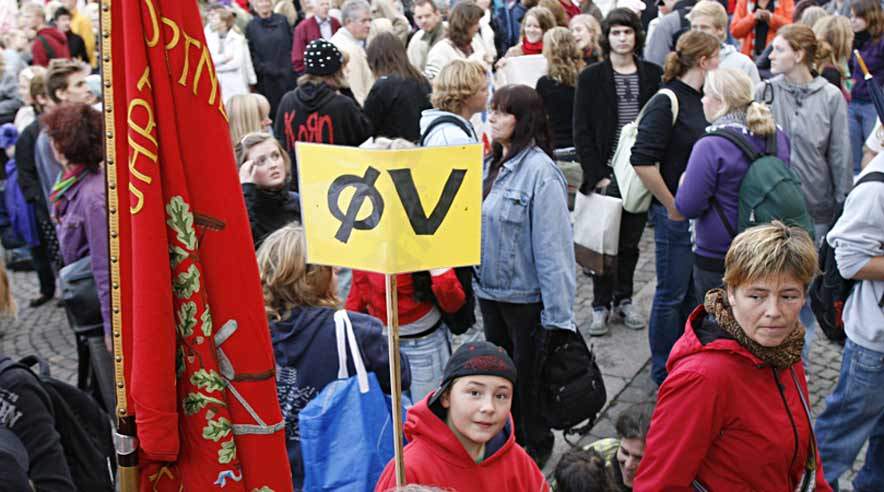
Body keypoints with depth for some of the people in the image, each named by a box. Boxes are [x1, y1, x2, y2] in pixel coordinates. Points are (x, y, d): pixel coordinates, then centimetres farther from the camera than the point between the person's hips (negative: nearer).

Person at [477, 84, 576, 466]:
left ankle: (536, 446, 32)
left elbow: (553, 247, -23)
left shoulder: (540, 172, -22)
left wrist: (557, 315, -23)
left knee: (528, 374, 11)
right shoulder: (490, 165, 4)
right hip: (490, 291, 8)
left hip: (527, 296, -7)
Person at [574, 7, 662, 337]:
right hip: (607, 174, -2)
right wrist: (597, 175, -10)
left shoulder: (653, 75, 4)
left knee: (631, 242, 11)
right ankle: (601, 305, 14)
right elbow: (581, 132, -3)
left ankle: (624, 299, 25)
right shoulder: (591, 77, -1)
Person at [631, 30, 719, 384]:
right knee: (672, 293, 4)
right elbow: (642, 161, -23)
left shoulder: (702, 100, 9)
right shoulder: (667, 102, -16)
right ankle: (664, 372, 19)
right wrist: (672, 206, -16)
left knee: (693, 291, 17)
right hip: (675, 215, -8)